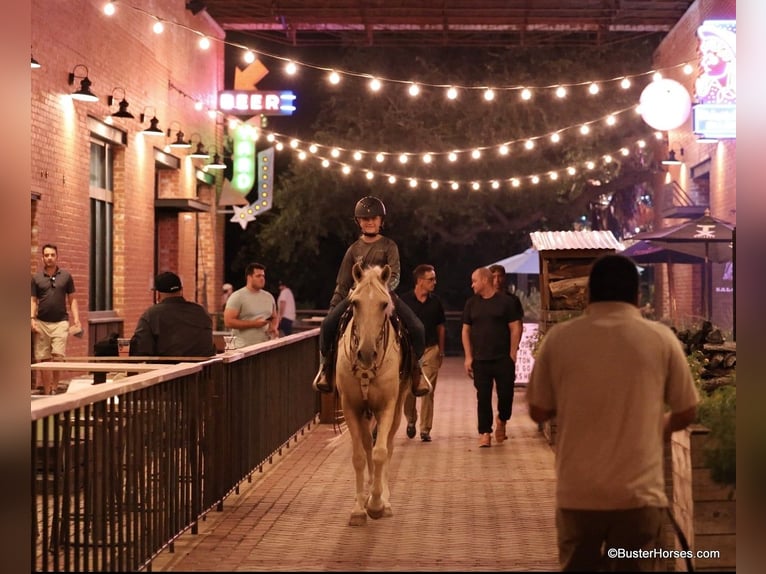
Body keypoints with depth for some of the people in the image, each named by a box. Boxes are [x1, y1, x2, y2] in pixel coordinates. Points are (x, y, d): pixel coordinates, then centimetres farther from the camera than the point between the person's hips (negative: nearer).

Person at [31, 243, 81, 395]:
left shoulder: (66, 276, 7)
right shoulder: (36, 278, 7)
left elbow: (72, 299, 9)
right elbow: (33, 301, 7)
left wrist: (76, 319, 0)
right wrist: (32, 318, -8)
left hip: (60, 322, -1)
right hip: (41, 323, 1)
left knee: (58, 355, -15)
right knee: (43, 359, 2)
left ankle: (54, 388, -3)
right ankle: (46, 392, 9)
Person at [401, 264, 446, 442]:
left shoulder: (436, 301, 5)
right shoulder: (404, 300, -3)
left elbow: (440, 327, 12)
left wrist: (441, 352, 11)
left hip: (430, 350, 2)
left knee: (428, 391, -1)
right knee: (408, 390, 1)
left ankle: (425, 429, 7)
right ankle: (411, 420, 28)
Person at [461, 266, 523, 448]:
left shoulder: (505, 302, -1)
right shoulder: (471, 303, 9)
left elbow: (515, 328, 0)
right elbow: (465, 330, 11)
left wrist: (512, 354, -5)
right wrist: (468, 357, 4)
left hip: (503, 358, -2)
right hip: (480, 360, 2)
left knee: (506, 393, -1)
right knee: (483, 397, 1)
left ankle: (501, 420, 27)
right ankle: (485, 432, 7)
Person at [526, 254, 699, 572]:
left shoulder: (559, 337, -2)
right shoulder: (661, 338, -2)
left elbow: (538, 412, 5)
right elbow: (686, 413, 6)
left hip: (577, 493, 1)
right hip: (639, 493, 0)